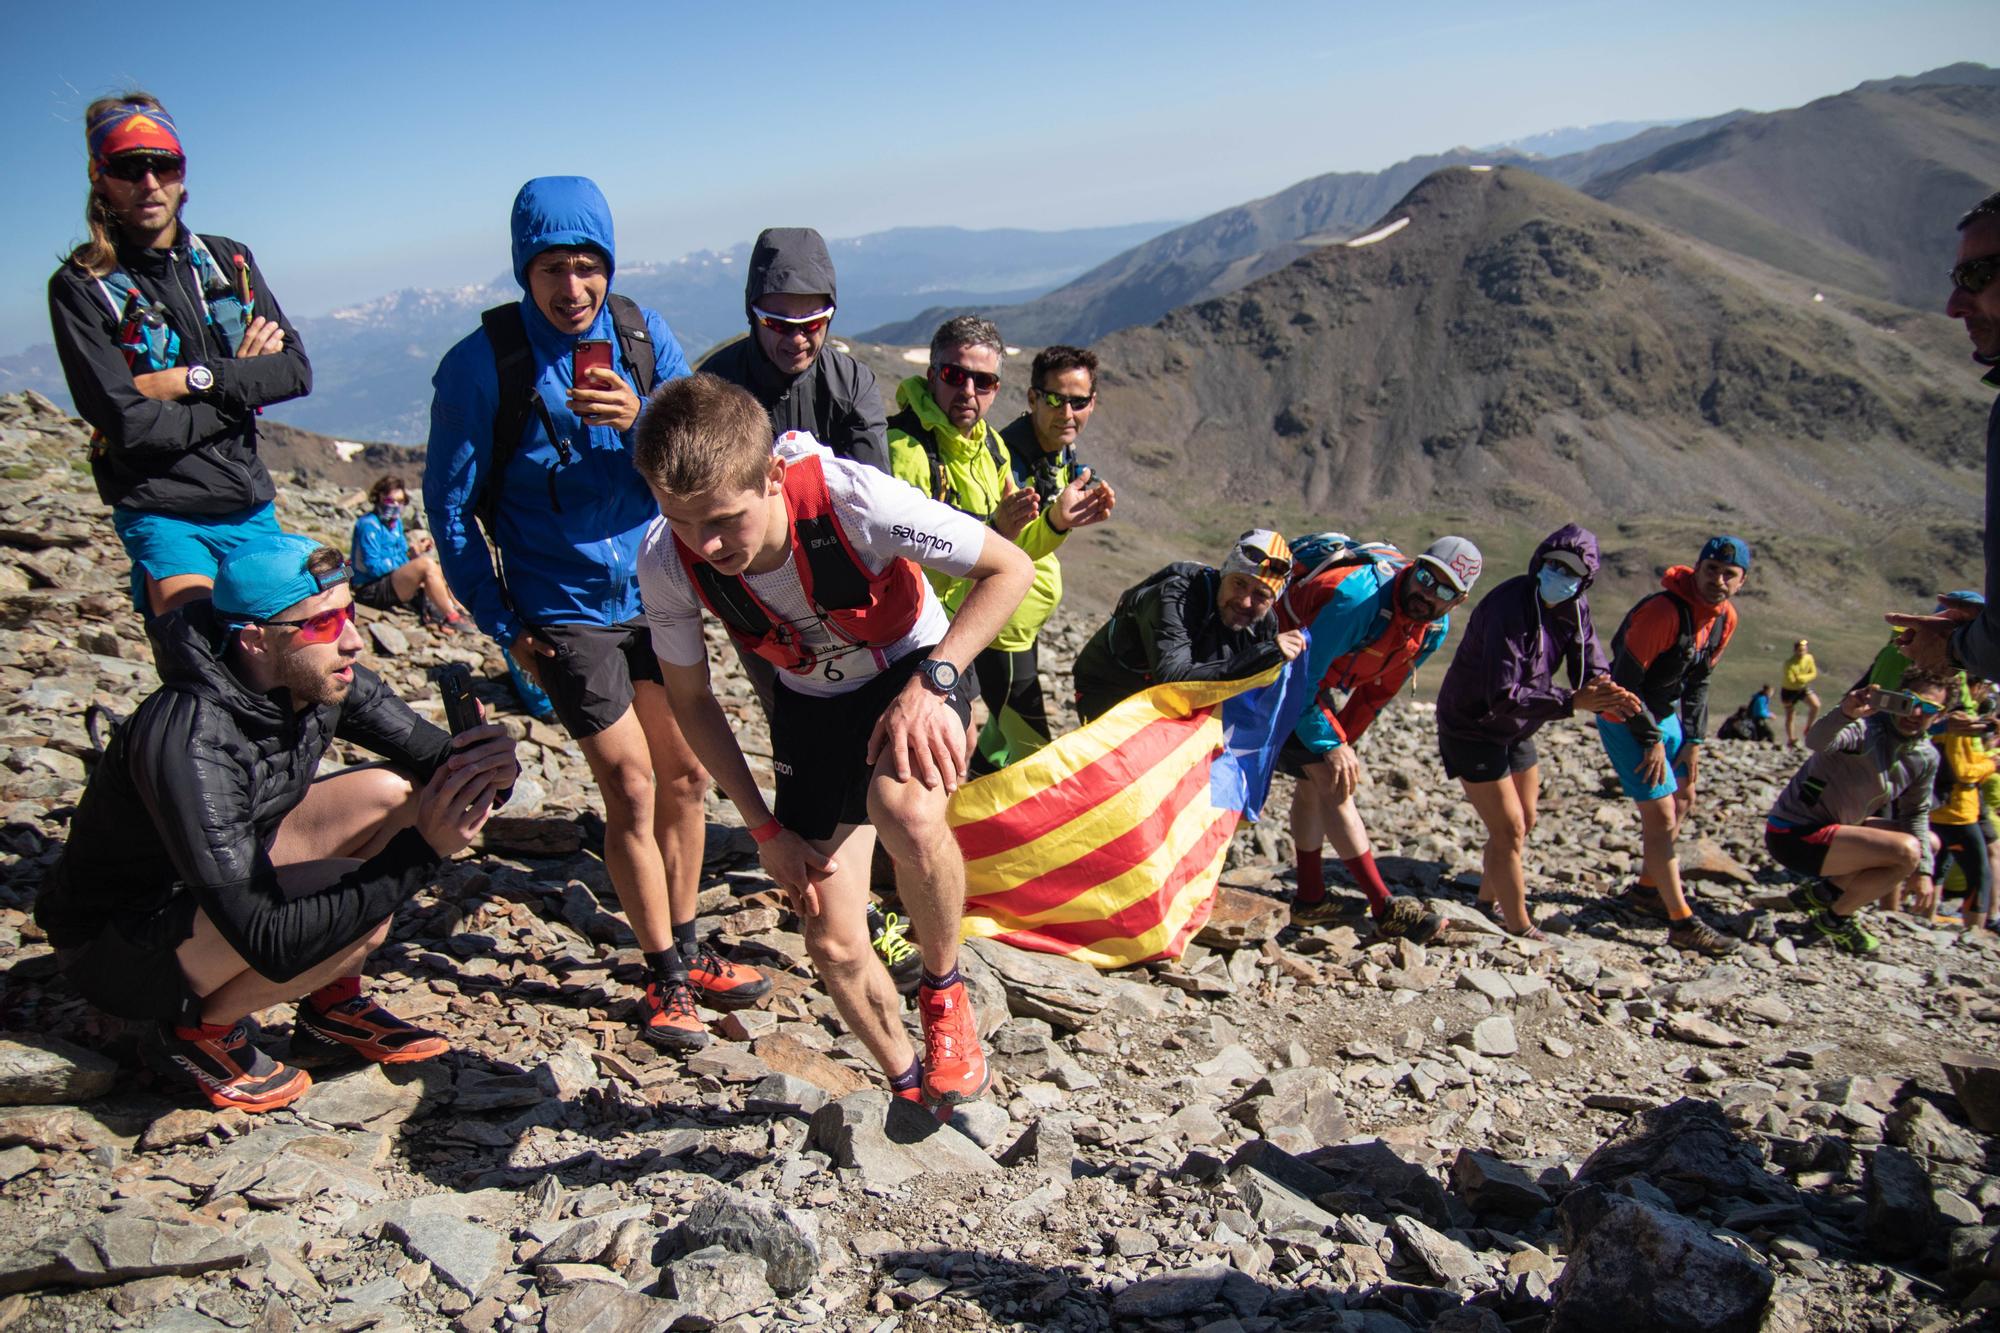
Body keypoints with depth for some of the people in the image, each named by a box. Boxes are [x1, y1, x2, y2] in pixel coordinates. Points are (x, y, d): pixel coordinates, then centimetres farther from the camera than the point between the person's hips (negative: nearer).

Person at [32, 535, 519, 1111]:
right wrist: (419, 850, -41)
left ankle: (334, 1008, 7)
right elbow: (271, 944, -37)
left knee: (399, 792, -6)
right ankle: (200, 1028, -2)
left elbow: (429, 752, -4)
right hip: (118, 946, -8)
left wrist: (482, 766, -29)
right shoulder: (190, 742, -35)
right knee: (356, 902, -30)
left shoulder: (319, 678, -14)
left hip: (229, 875, 8)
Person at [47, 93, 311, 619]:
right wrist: (242, 381, -7)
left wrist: (196, 379, -13)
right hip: (162, 515, -5)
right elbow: (131, 426, -15)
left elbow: (298, 370, 0)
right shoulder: (80, 286, -6)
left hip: (253, 506, 5)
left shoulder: (230, 260, 10)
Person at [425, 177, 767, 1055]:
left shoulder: (643, 334, -2)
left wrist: (640, 419, -25)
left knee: (685, 775, 10)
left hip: (655, 586, 5)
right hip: (565, 609, -4)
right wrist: (501, 623, -5)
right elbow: (450, 505, -5)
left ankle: (686, 950, 27)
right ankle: (665, 976, 11)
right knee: (631, 789, -6)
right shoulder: (483, 362, -12)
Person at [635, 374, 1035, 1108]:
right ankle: (910, 1086, 32)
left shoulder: (851, 499, -35)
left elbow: (1010, 567, -23)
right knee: (832, 946, 1)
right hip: (812, 703, 4)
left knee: (904, 811, -39)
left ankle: (943, 987, -7)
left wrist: (932, 682, -35)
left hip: (915, 671, -3)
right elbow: (691, 699, -6)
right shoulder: (667, 562, -24)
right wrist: (765, 828, -8)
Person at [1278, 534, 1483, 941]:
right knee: (1332, 780, -13)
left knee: (1314, 782, 12)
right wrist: (1332, 744, -29)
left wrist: (1342, 741, 1)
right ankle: (1385, 910, -11)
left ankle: (1310, 900, 23)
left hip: (1315, 682, 9)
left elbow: (1379, 690, 4)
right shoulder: (1359, 596, -35)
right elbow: (1304, 675, -32)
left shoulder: (1434, 628, -8)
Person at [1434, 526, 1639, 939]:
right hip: (1472, 727, -8)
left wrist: (1609, 696, -32)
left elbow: (1593, 667, -9)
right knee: (1508, 830, -5)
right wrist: (1571, 702, -41)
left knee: (1524, 823, 20)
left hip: (1516, 730, 9)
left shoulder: (1574, 608, -6)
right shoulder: (1510, 607, -31)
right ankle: (1518, 928, 11)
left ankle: (1489, 898, 41)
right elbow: (1503, 697, -36)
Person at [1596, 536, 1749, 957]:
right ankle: (1682, 923, -3)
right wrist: (1652, 741, -20)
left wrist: (1693, 740, 6)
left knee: (1683, 800, 19)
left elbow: (1698, 681, 11)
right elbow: (1626, 682, -25)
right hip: (1627, 718, -9)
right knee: (1660, 814, -10)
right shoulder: (1664, 611, -27)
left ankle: (1646, 890, 35)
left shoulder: (1725, 618, -1)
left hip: (1666, 714, 9)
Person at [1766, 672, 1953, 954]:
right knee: (1906, 851, -25)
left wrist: (1922, 869, 7)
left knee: (1929, 843, 19)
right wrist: (1845, 712, -62)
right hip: (1795, 836, -9)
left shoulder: (1926, 757, 4)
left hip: (1834, 826, 9)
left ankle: (1823, 891, 15)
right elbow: (1816, 741, -43)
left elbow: (1916, 813, 16)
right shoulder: (1867, 730, -22)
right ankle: (1835, 918, -1)